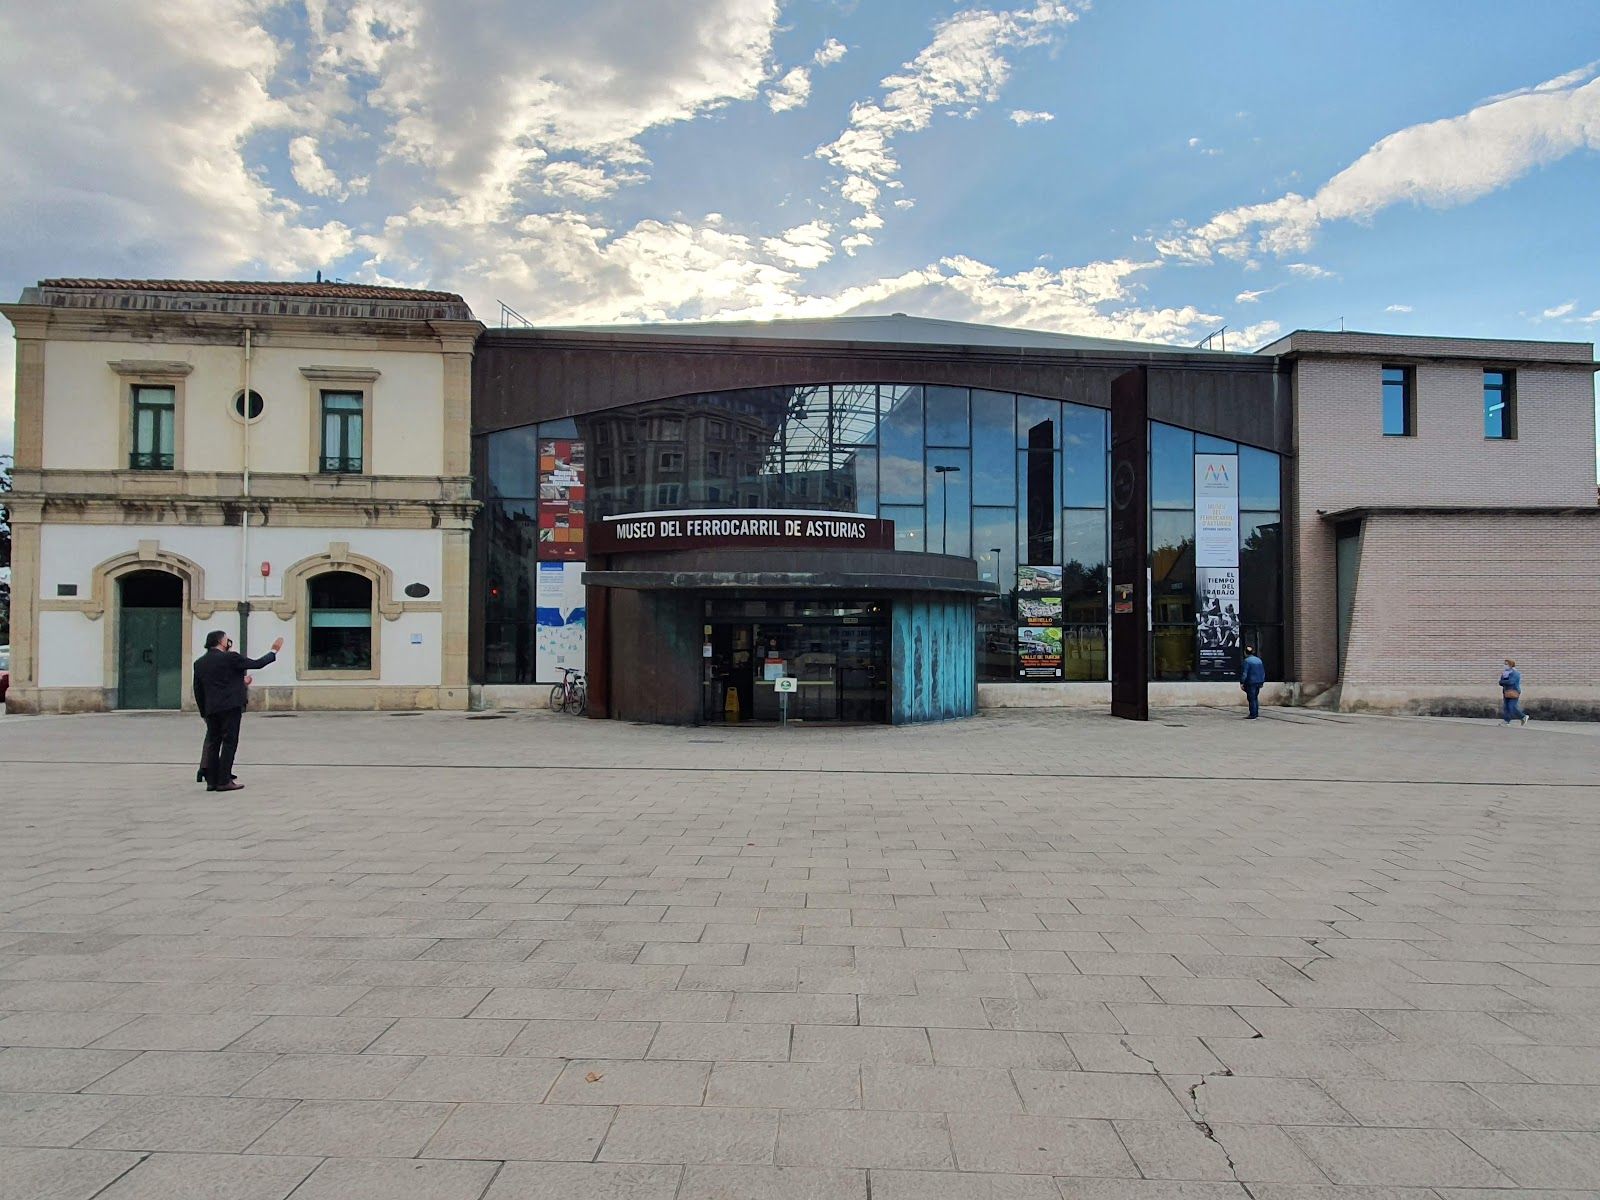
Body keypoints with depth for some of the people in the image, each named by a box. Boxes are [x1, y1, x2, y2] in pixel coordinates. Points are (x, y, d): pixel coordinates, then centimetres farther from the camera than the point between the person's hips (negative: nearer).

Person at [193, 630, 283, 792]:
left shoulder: (199, 663, 9)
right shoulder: (230, 658, -9)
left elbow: (198, 691, 12)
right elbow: (257, 664, -4)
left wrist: (204, 712, 19)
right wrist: (274, 651, 10)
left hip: (211, 709, 6)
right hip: (230, 707, -6)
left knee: (213, 743, 10)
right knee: (229, 743, -2)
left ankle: (211, 781, 12)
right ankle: (224, 781, -3)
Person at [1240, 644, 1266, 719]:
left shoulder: (1247, 661, -13)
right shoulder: (1259, 660, 11)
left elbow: (1244, 673, -16)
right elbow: (1263, 672, 16)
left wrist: (1242, 682, -10)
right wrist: (1262, 681, 23)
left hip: (1251, 683, -7)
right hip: (1258, 682, 7)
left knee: (1252, 699, -3)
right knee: (1255, 698, 18)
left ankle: (1253, 715, -2)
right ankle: (1256, 713, 22)